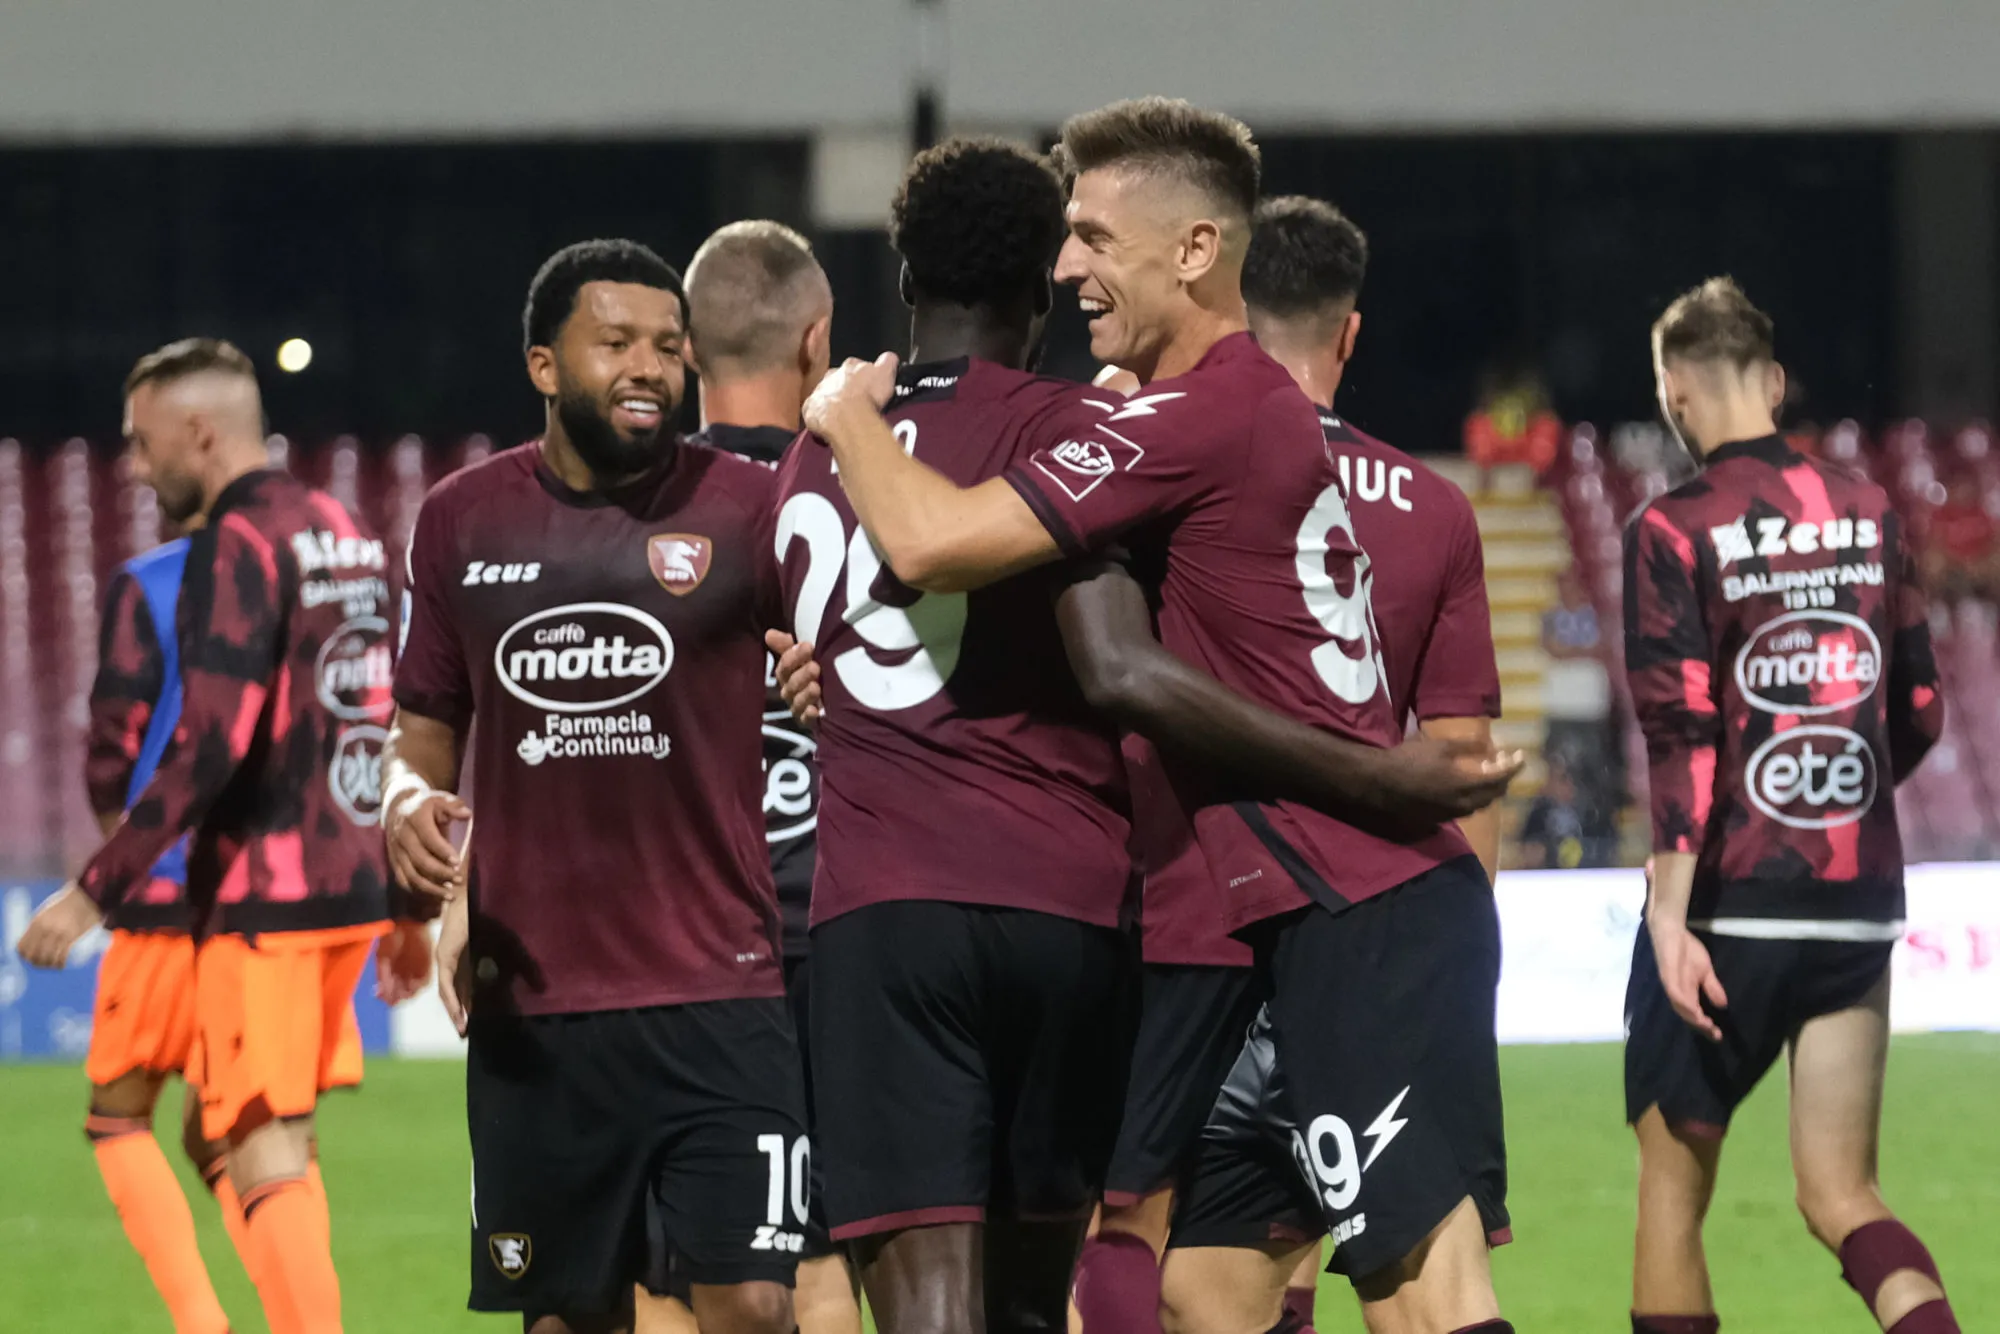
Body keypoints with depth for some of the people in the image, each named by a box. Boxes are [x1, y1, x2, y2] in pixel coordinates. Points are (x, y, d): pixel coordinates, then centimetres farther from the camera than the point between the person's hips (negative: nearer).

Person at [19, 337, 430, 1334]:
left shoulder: (237, 544, -12)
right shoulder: (344, 534, 14)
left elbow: (210, 743, -21)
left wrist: (96, 890, -19)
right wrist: (408, 906, 25)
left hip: (261, 899, -9)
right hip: (354, 890, 9)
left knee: (264, 1159, -7)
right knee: (280, 1150, 17)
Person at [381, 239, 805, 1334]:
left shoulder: (744, 510, 0)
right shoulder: (463, 522, 9)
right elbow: (424, 728, 17)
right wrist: (408, 798, -4)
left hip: (718, 997, -3)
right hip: (529, 1006, 3)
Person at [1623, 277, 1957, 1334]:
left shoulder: (1675, 529, -8)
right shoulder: (1868, 514, 7)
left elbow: (1681, 731, -16)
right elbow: (1920, 714, 13)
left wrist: (1671, 915, -19)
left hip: (1731, 902, -4)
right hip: (1858, 901, 4)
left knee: (1673, 1183, 11)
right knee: (1839, 1193, 3)